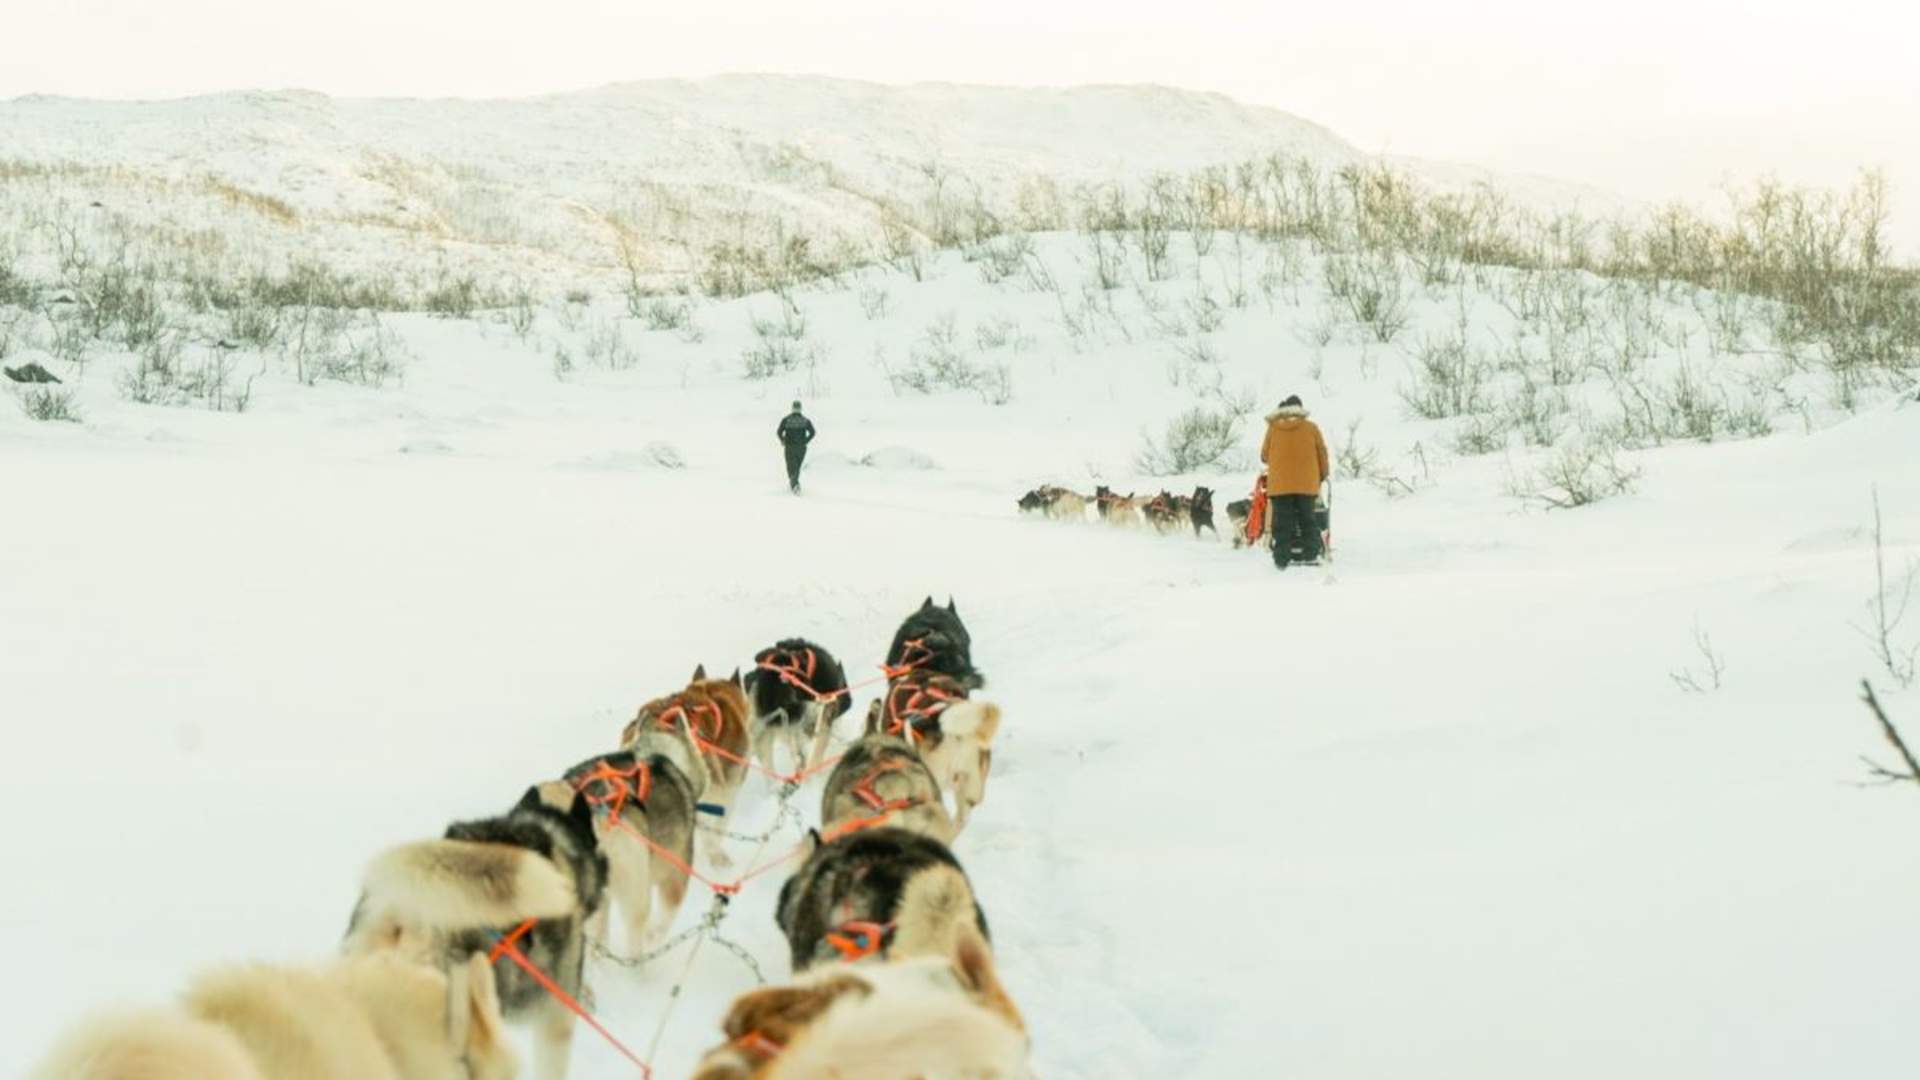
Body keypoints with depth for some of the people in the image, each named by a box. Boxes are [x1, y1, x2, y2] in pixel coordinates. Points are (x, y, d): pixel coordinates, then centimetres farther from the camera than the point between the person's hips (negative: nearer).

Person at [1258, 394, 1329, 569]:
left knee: (1282, 522, 4)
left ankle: (1281, 559, 1)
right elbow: (1322, 453, 5)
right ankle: (1311, 554, 6)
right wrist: (1322, 475, 21)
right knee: (1307, 519, 11)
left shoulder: (1273, 428, 0)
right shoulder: (1311, 427, -1)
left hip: (1279, 483, 0)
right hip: (1306, 483, 0)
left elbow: (1264, 455, 8)